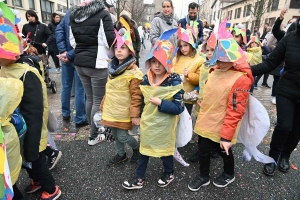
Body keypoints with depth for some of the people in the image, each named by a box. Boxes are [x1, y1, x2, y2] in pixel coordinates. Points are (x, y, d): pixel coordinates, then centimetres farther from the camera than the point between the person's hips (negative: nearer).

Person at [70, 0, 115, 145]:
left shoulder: (74, 15, 11)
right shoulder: (102, 14, -9)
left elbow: (72, 41, 15)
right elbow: (110, 40, -12)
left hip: (80, 63, 7)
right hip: (97, 64, -7)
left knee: (89, 98, 18)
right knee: (98, 101, 4)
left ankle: (93, 129, 31)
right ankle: (93, 136, 14)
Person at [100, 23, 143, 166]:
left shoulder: (133, 72, -19)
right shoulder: (112, 68, 5)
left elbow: (136, 95, -18)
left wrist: (135, 114, -17)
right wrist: (104, 105, 17)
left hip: (123, 112, -7)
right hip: (111, 110, 7)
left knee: (122, 136, 1)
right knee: (115, 134, 18)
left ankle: (137, 148, 32)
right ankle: (121, 155, 41)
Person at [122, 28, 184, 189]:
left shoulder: (174, 82, -18)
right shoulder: (146, 79, -2)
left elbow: (178, 107, -21)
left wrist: (160, 103, -27)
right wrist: (139, 115, 12)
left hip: (164, 126, -5)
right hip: (147, 122, 5)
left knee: (165, 150, 16)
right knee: (144, 149, 17)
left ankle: (169, 174, 45)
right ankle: (139, 179, 36)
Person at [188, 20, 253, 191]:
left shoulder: (240, 79, -20)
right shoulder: (215, 72, 3)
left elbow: (235, 111, -22)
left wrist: (226, 135, -22)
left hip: (222, 127, -6)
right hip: (207, 122, 6)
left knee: (224, 151, 17)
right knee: (203, 150, 16)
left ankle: (229, 175, 48)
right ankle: (204, 177, 40)